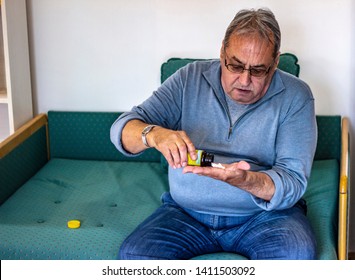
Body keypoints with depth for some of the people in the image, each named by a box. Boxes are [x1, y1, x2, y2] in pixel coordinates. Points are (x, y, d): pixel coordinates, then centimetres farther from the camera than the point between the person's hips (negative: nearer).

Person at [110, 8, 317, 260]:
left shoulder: (294, 96, -5)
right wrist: (154, 135, -29)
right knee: (133, 254, -25)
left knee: (297, 254, -33)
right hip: (187, 212, 2)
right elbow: (123, 129, -4)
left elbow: (293, 183, -12)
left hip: (267, 212, -1)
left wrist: (243, 179, -34)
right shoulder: (190, 79, 0)